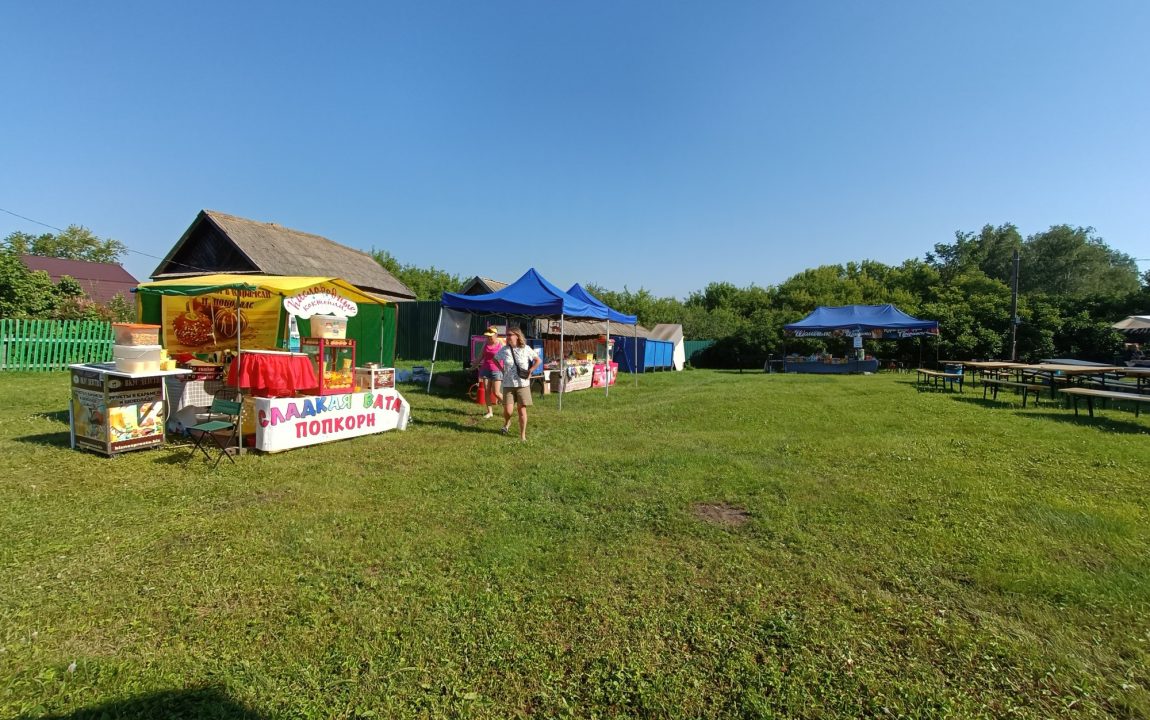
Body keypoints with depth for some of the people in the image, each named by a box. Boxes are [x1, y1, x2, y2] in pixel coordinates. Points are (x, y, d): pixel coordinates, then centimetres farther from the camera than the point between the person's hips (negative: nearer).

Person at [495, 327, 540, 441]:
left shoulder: (526, 349, -5)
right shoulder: (504, 350, -1)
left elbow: (538, 360, 5)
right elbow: (495, 359, 16)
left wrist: (529, 371, -2)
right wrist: (502, 371, 7)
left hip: (523, 384, -1)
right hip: (508, 384, 1)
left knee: (522, 410, 2)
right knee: (507, 410, -5)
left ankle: (523, 435, 16)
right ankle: (507, 424, 30)